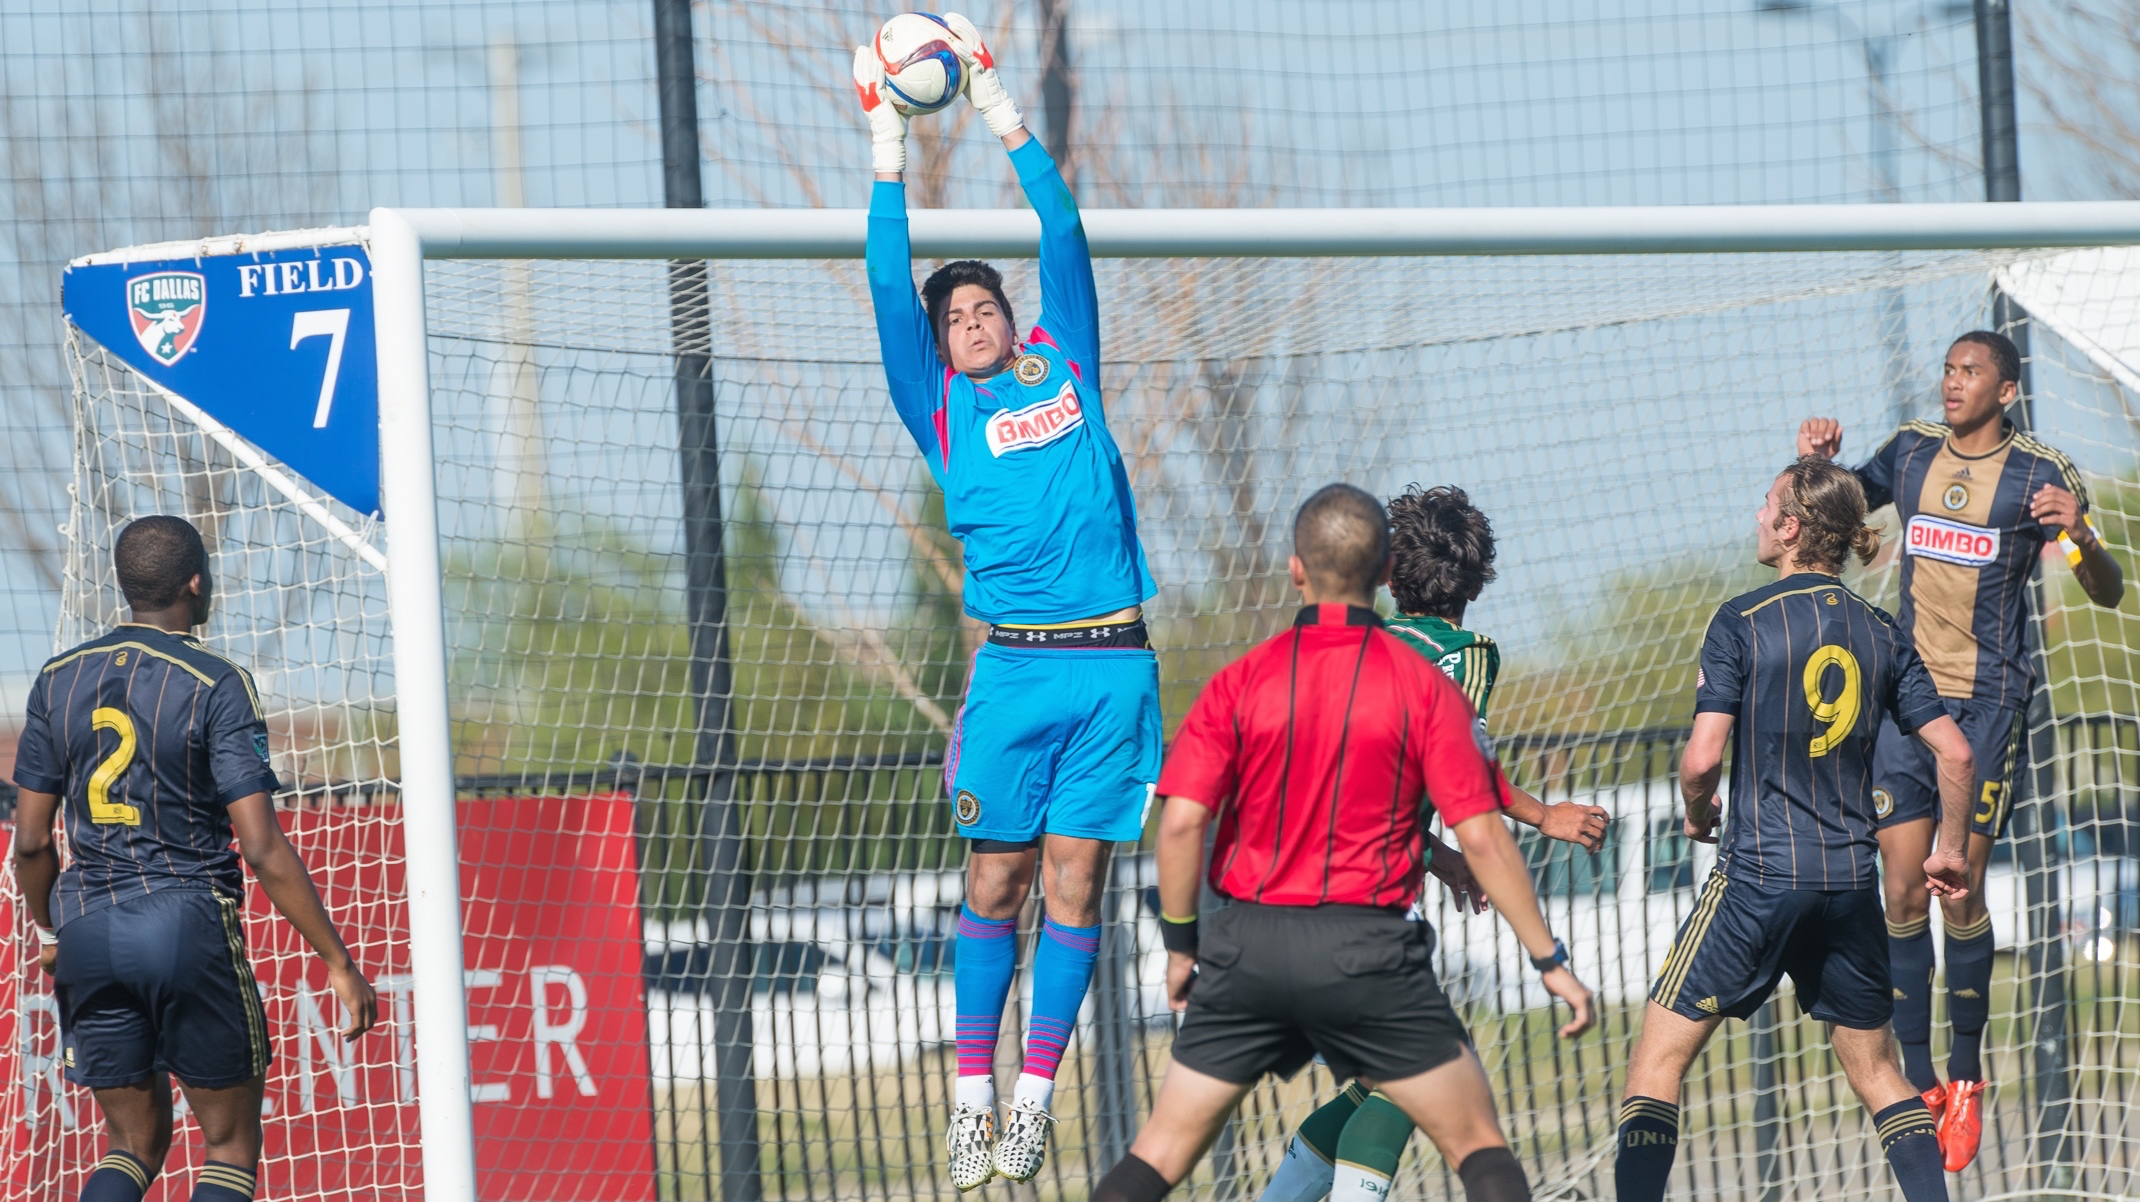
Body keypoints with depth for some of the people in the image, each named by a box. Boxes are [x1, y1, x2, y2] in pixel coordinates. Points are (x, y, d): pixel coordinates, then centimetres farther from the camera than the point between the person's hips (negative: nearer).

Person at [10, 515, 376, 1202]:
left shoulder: (59, 681, 7)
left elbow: (30, 841, 8)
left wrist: (49, 933, 26)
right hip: (189, 925, -5)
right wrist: (338, 960, -8)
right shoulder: (215, 686, -8)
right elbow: (262, 849, -13)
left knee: (134, 1146, 15)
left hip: (89, 932, 5)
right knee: (232, 1146, 7)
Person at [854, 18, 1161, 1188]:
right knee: (996, 881, -1)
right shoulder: (941, 406, 9)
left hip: (1113, 663, 1)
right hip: (1014, 665, -1)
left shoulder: (1065, 366, 14)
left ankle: (1035, 1097, 5)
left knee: (1074, 883, 1)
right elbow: (891, 292, 2)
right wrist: (887, 147, 1)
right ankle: (971, 1094, 6)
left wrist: (1001, 110, 11)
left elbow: (1065, 238, 13)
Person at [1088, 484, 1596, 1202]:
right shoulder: (1424, 686, -3)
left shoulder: (1238, 683, 1)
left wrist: (1180, 945, 8)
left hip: (1250, 945, 2)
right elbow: (1480, 837, -6)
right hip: (1369, 949, -2)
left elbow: (1180, 823, -5)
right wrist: (1550, 960, 0)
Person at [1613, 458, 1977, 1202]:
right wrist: (1950, 850, 20)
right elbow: (1955, 753, 5)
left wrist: (1697, 816, 8)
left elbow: (1703, 758, -13)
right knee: (1875, 1070, 17)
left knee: (1657, 1060, 0)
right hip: (1851, 882, 5)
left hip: (1758, 875, -5)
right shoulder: (1880, 634, 6)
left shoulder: (1742, 621, -7)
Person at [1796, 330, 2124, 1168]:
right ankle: (1917, 1085, 5)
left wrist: (2080, 536, -28)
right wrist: (1817, 462, -2)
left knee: (1961, 896, -5)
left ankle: (1967, 1075, 12)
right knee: (1903, 894, -1)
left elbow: (2108, 594, -6)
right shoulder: (1913, 452, 6)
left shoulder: (2039, 475, -5)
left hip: (1988, 705, -4)